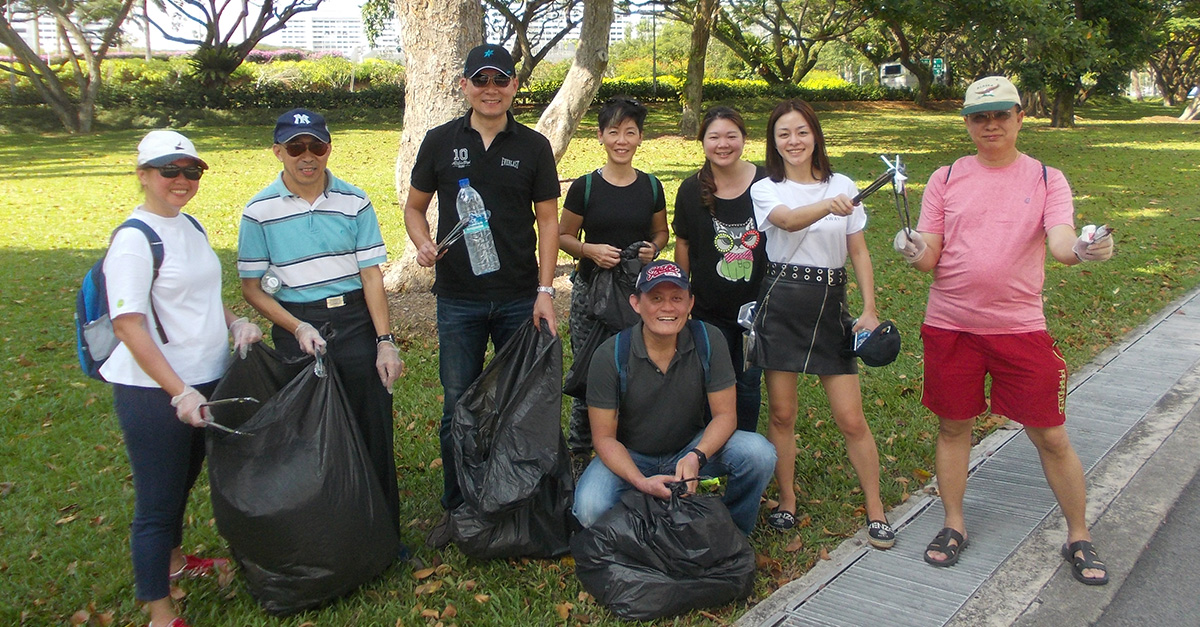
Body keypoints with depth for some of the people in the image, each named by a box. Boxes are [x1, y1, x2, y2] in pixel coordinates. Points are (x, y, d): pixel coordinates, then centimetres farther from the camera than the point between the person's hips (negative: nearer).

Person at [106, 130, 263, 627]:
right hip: (153, 392, -8)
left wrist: (236, 322, 3)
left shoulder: (190, 226, 10)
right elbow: (128, 324, -21)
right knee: (157, 500, 3)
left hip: (204, 381, 8)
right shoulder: (134, 239, -16)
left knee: (183, 482, 25)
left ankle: (173, 560, 48)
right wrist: (179, 391, -27)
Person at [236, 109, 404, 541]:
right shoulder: (260, 212, -1)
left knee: (373, 430, 2)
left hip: (356, 323, 1)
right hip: (296, 328, 0)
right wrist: (297, 328, -11)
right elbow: (252, 287, 2)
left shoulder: (354, 202, 1)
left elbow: (371, 274, -1)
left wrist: (385, 341, -6)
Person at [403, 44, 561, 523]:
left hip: (520, 299, 0)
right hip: (458, 300, 0)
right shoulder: (440, 142, 4)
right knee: (458, 406, 8)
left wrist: (545, 291, -5)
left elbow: (547, 220, 3)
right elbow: (414, 206, 12)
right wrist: (423, 244, -10)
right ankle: (457, 507, 23)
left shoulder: (533, 146, 3)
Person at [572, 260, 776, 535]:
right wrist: (641, 482, -32)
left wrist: (697, 456, -30)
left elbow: (725, 414, -10)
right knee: (590, 509, -32)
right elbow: (604, 437, -14)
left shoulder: (708, 340, -14)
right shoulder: (609, 356, -19)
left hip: (691, 448, 2)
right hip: (629, 458, -2)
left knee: (759, 454, -24)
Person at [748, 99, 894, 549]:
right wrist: (828, 206, -44)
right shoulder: (765, 190, 0)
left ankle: (875, 511, 15)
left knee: (851, 418, 0)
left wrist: (870, 309, -2)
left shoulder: (842, 186, 7)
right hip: (781, 304, -1)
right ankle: (787, 503, 23)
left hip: (831, 306, 1)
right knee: (781, 412, 6)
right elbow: (789, 220, -23)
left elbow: (859, 251, 9)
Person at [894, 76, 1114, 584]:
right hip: (949, 325, 1)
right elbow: (930, 257, 1)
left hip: (1020, 327, -1)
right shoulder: (946, 179, 4)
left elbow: (1060, 242, -12)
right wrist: (916, 253, -22)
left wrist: (1081, 248, -35)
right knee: (953, 426, 11)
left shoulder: (1047, 179, 2)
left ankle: (1078, 537, 23)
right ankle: (954, 524, 29)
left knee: (1050, 436, 4)